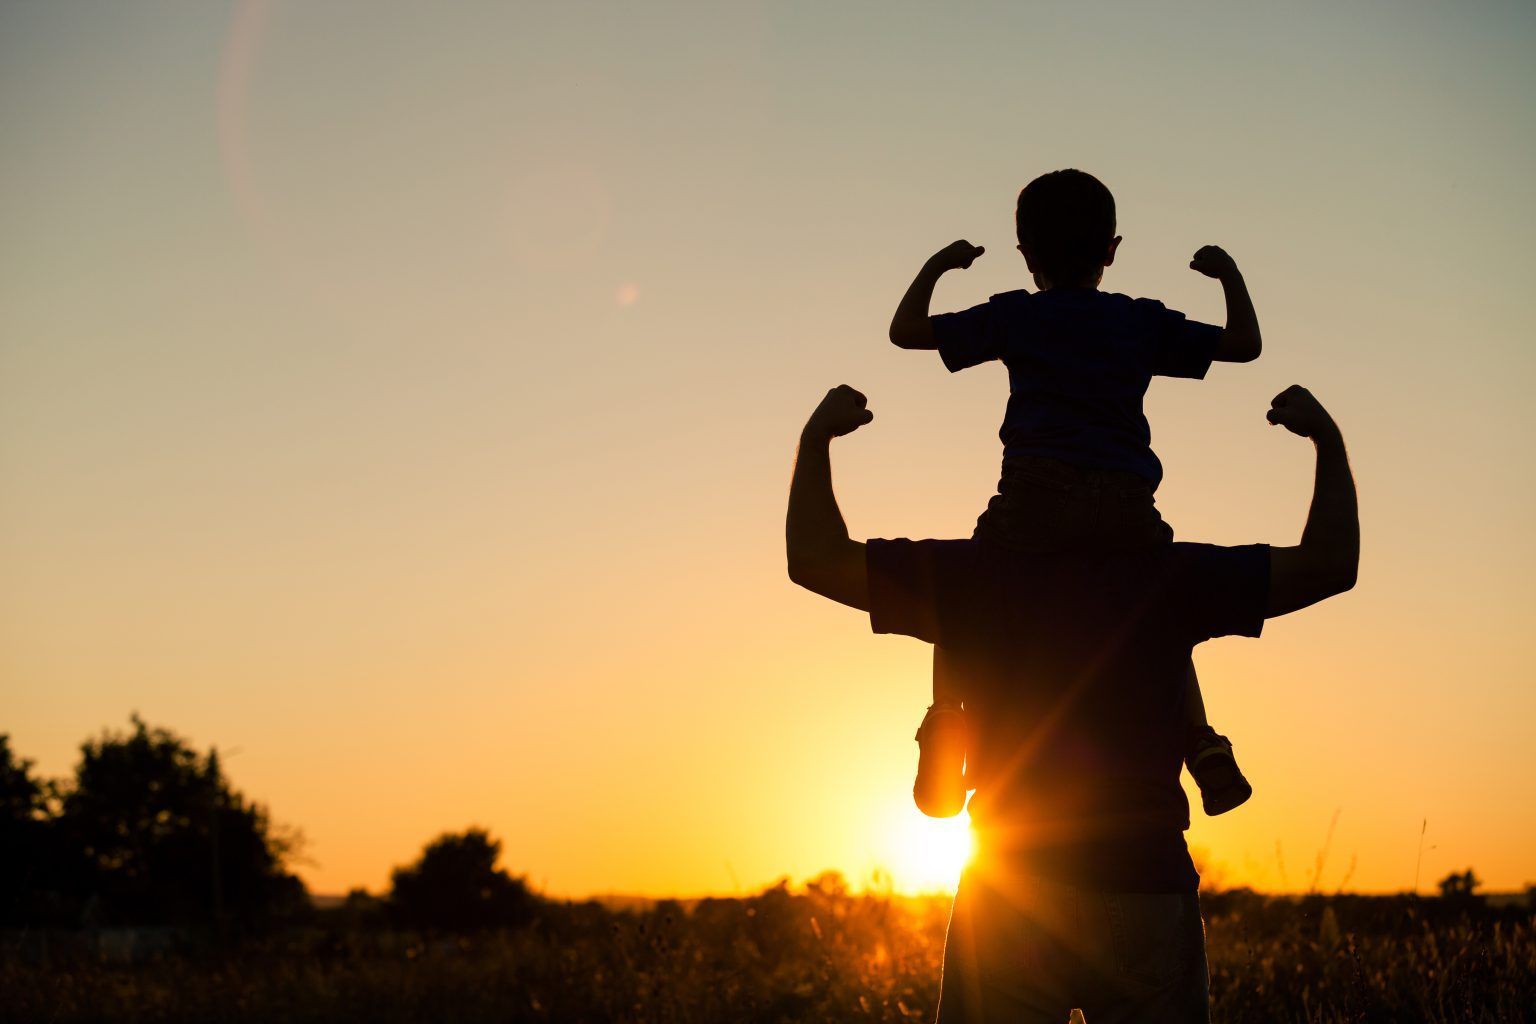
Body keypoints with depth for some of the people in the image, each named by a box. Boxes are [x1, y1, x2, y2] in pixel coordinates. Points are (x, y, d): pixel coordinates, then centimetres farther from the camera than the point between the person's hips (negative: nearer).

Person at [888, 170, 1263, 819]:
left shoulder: (1013, 316, 13)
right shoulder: (1144, 322, 18)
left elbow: (907, 331, 17)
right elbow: (1244, 345, 23)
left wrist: (937, 267, 32)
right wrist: (1229, 275, 36)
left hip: (1037, 498, -2)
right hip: (1127, 507, 2)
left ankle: (945, 722, -4)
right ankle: (1201, 742, 11)